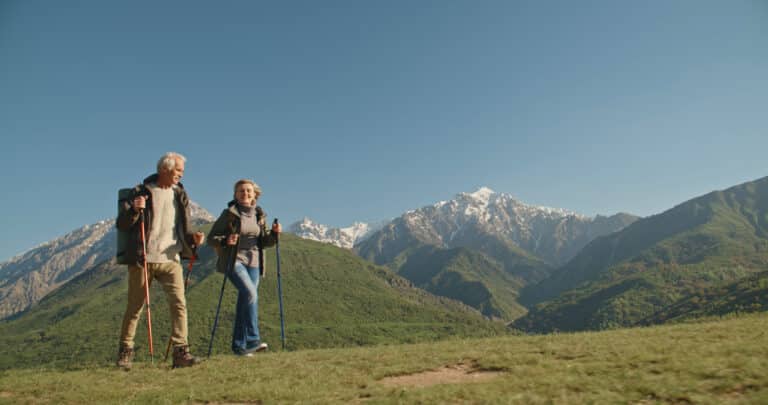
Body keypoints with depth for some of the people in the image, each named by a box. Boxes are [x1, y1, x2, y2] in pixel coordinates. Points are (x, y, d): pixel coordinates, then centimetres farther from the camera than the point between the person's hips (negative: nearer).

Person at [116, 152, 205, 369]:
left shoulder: (180, 195, 13)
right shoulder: (141, 192, 1)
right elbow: (122, 225, 0)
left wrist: (193, 237, -4)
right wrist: (134, 210, -19)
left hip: (170, 259, 3)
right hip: (142, 259, -2)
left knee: (179, 303, -10)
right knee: (134, 307, 7)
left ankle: (181, 352, -7)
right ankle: (125, 351, 23)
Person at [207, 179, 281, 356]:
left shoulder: (259, 215, 11)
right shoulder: (229, 214, -3)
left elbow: (263, 242, 14)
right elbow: (211, 238, -3)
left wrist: (274, 233, -5)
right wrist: (225, 241, -23)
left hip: (253, 263, 5)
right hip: (234, 261, -5)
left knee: (245, 301, 5)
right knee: (250, 293, -23)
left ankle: (239, 345, 14)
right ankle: (253, 339, -15)